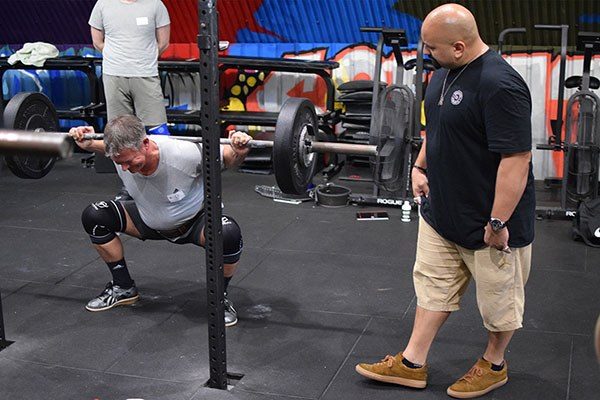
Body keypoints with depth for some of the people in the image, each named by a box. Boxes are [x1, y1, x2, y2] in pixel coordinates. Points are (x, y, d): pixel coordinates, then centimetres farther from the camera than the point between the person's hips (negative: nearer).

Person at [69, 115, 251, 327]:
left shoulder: (184, 154, -37)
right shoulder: (121, 153, -24)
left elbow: (229, 158, -20)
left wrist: (240, 151, -41)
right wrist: (88, 143, -11)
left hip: (193, 220, -4)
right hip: (150, 221, 5)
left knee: (229, 235, -37)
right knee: (93, 217, -13)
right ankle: (123, 287, 5)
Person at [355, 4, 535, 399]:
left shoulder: (499, 85, -27)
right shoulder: (447, 72, 3)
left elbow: (517, 157, -28)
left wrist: (498, 223, -24)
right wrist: (420, 166, 12)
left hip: (488, 220, -9)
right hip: (441, 211, 9)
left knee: (499, 297, 14)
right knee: (433, 287, 17)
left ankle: (494, 365, 34)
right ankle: (412, 364, 29)